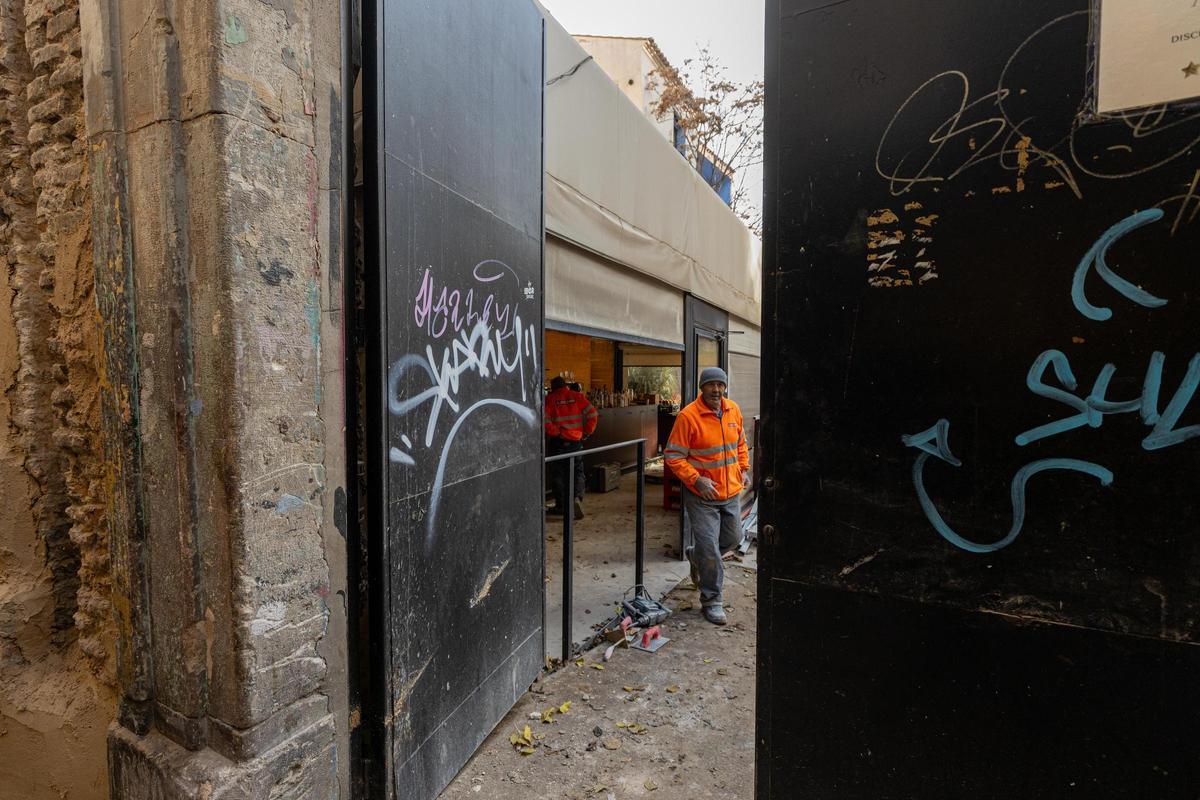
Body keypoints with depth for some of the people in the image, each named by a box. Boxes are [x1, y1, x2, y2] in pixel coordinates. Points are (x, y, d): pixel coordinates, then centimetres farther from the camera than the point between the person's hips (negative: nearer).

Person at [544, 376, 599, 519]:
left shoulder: (550, 399, -4)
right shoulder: (577, 396, 2)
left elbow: (545, 421, -18)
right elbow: (593, 415, -4)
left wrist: (555, 432, -6)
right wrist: (586, 433, 3)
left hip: (558, 442, -2)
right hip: (576, 441, 2)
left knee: (558, 474, 9)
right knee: (577, 472, 11)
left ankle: (561, 506, 15)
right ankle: (577, 497, -11)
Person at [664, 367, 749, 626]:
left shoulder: (734, 410, 3)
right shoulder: (688, 416, -17)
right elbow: (673, 456, -15)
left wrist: (744, 468, 10)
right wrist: (696, 480, -22)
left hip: (731, 492, 6)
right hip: (702, 495, -6)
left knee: (732, 538, 20)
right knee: (709, 548, -2)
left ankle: (696, 555, 47)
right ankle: (711, 601, 17)